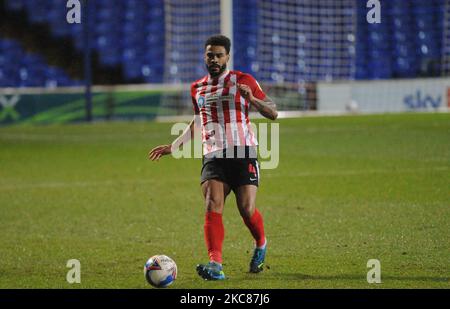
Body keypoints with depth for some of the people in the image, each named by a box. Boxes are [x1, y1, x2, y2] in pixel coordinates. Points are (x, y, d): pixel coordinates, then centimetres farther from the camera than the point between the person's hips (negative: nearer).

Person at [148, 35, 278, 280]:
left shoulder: (243, 81, 3)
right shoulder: (197, 88, 16)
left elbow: (273, 113, 1)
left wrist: (252, 99, -17)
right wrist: (174, 146, 25)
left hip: (243, 154, -3)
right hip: (213, 156, 3)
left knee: (247, 209, -10)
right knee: (212, 207, -18)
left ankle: (261, 245, 23)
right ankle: (215, 265, -29)